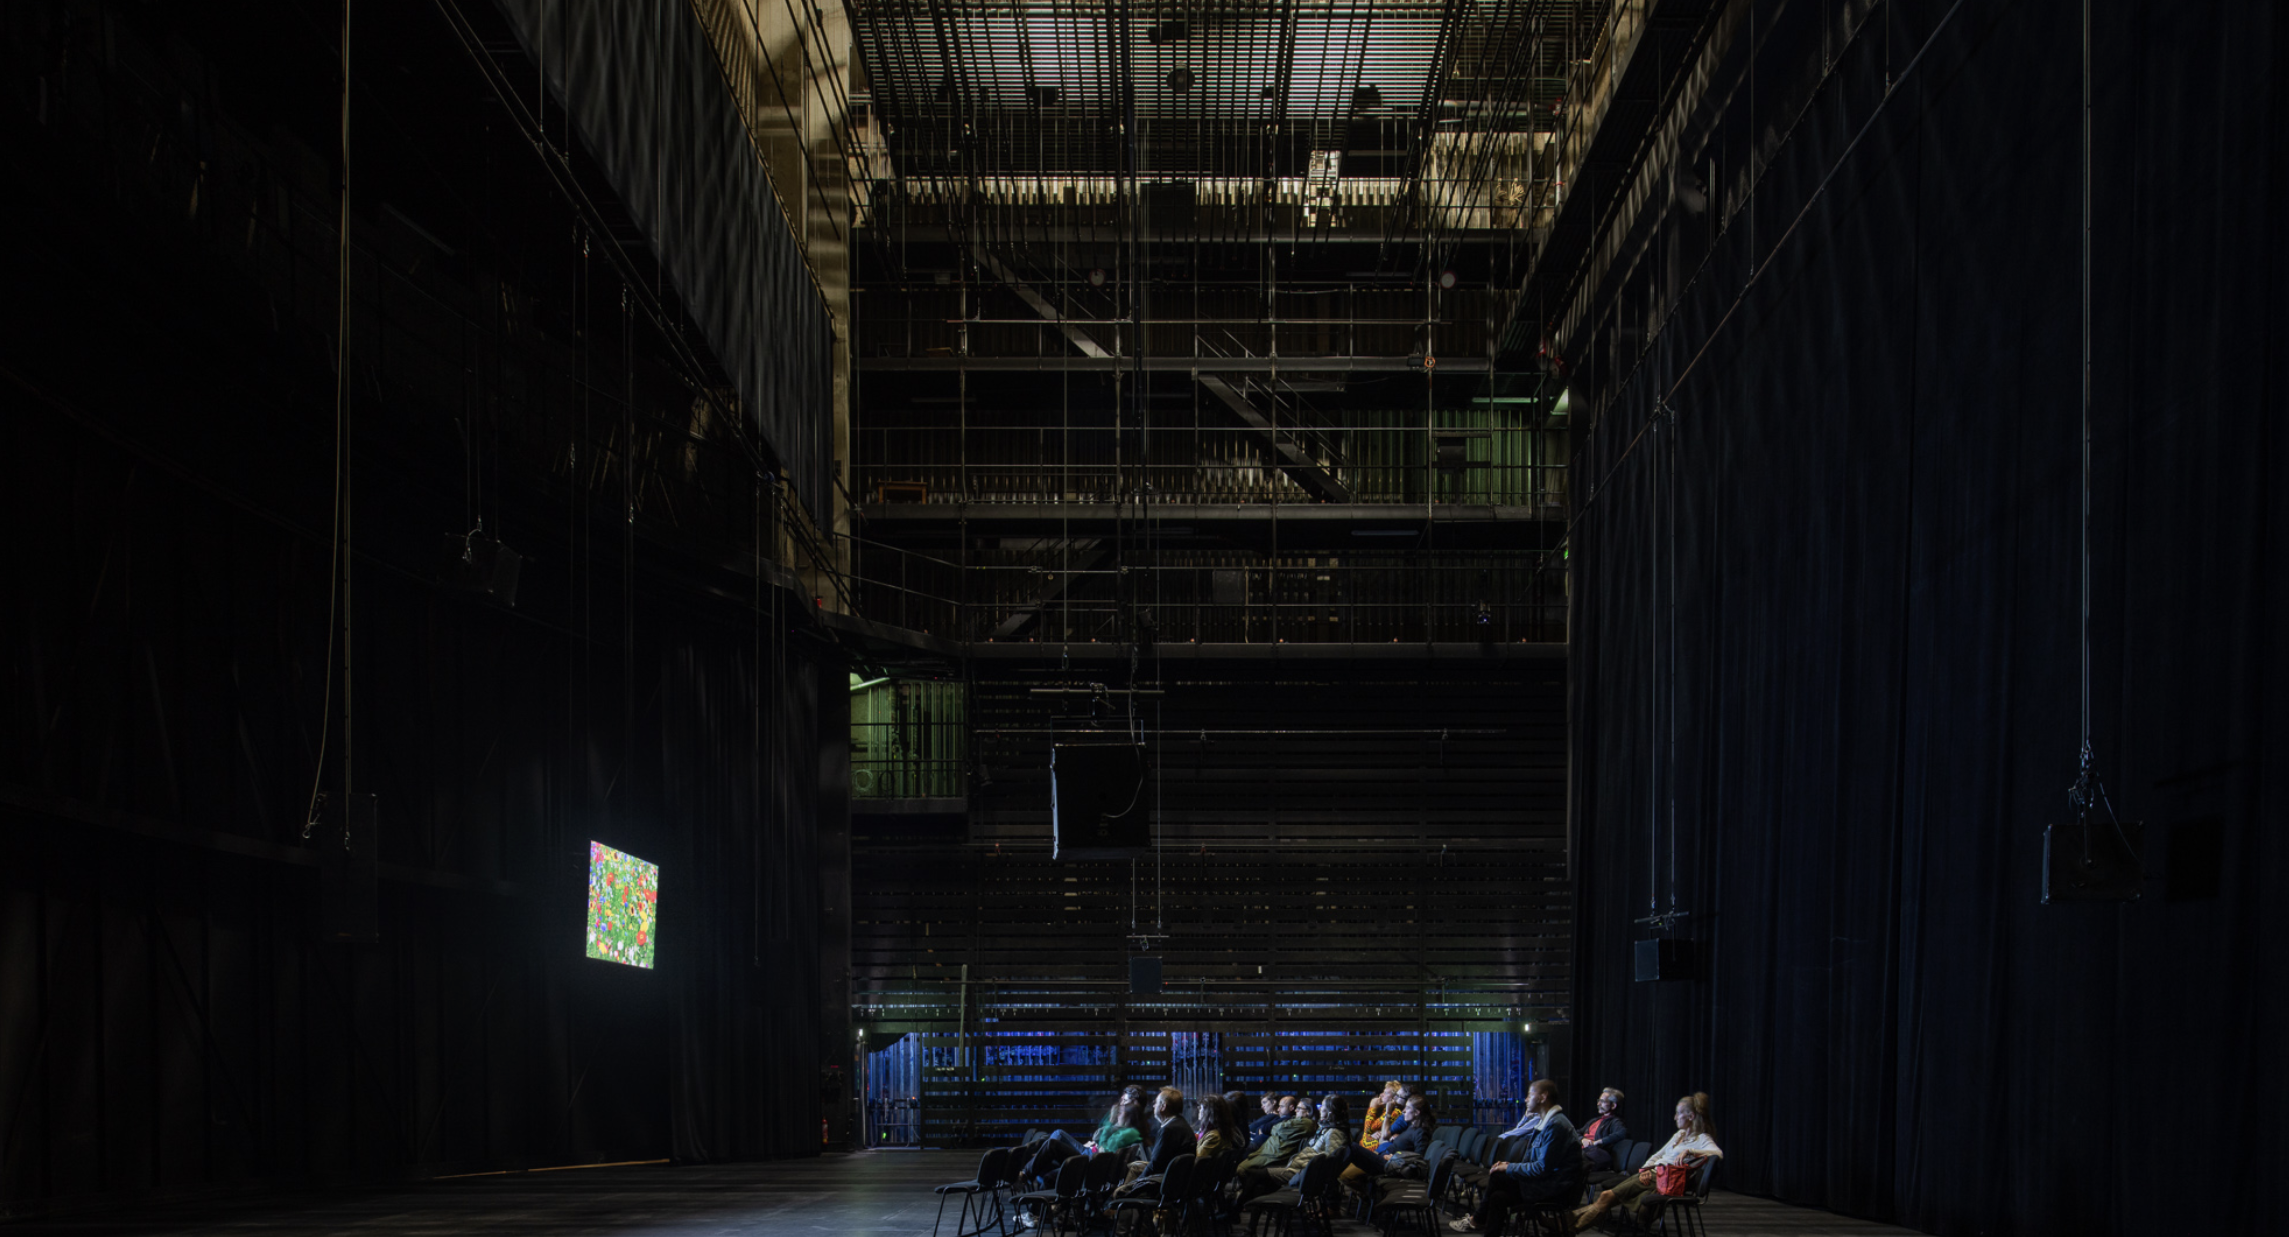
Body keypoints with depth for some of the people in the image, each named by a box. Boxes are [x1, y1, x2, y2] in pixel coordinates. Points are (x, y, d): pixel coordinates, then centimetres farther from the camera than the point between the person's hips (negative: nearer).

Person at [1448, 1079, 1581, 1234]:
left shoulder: (1556, 1125, -19)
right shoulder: (1546, 1122, 14)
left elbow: (1543, 1168, -21)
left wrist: (1510, 1168, -10)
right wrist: (1509, 1164, 4)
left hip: (1555, 1191, -9)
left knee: (1497, 1177, -9)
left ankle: (1478, 1220, 9)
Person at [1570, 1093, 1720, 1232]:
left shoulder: (1702, 1139, -4)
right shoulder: (1679, 1135, 23)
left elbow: (1718, 1153, -24)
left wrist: (1689, 1151, -32)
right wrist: (1646, 1169, 4)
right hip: (1651, 1173, 8)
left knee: (1608, 1196, -17)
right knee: (1605, 1194, -10)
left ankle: (1574, 1227, -16)